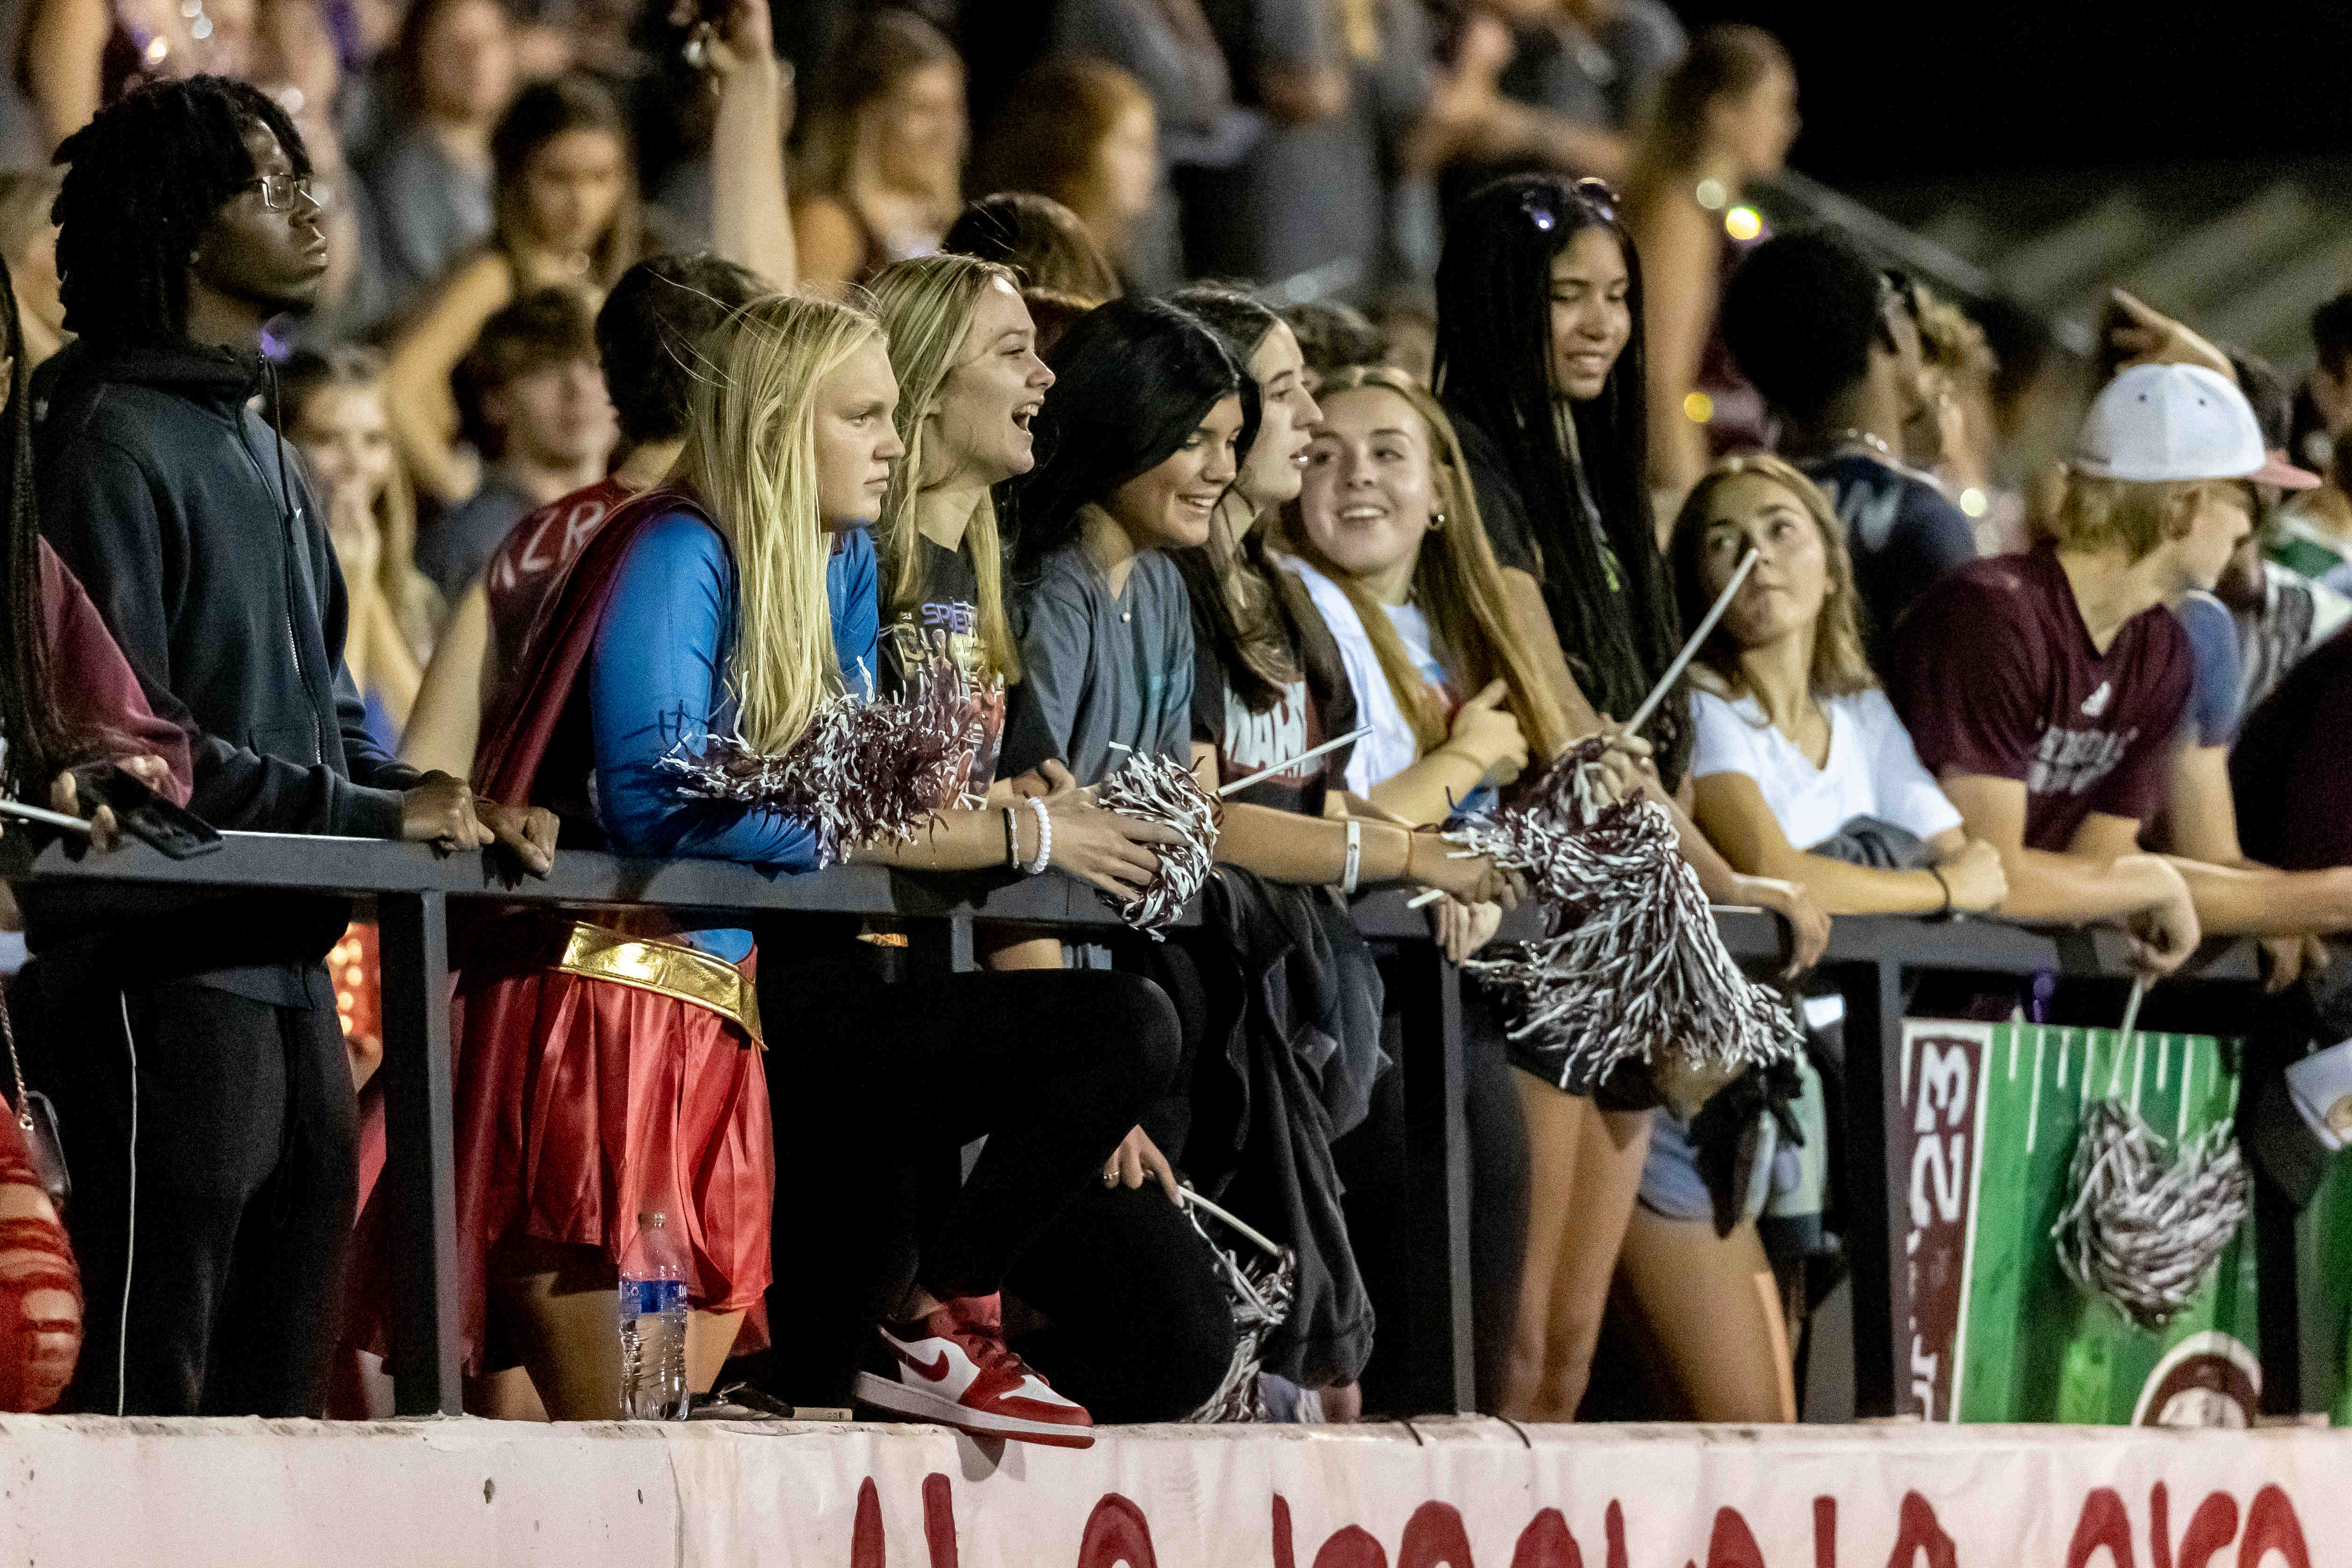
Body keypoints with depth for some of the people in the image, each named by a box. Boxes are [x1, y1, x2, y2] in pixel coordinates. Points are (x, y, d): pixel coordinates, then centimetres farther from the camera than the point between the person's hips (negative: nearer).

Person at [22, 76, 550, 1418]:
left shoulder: (263, 452, 20)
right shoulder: (115, 440, -10)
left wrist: (440, 808, 4)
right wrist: (373, 815, -18)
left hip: (284, 963, 9)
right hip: (166, 966, -9)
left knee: (278, 1385, 11)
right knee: (153, 1378, -9)